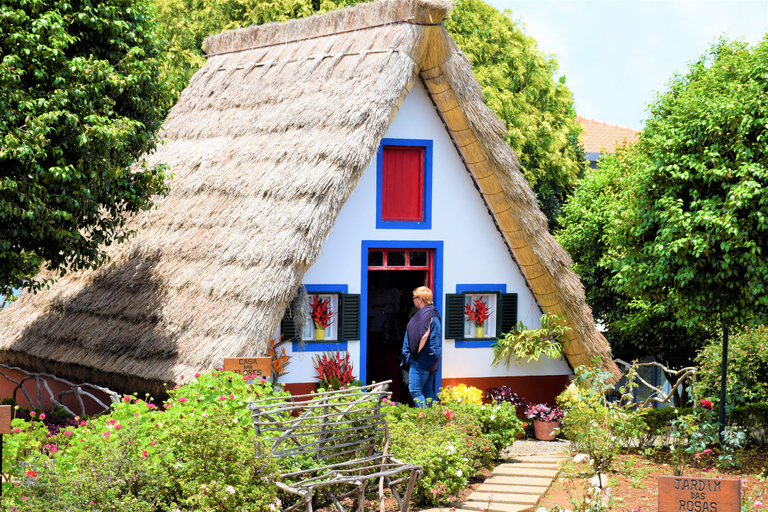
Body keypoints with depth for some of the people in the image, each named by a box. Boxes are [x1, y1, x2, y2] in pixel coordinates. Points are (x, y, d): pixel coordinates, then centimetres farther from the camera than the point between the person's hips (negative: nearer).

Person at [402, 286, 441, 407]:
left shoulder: (425, 313, -13)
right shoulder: (433, 313, 15)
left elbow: (425, 335, -20)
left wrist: (416, 353, -15)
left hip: (421, 361, -10)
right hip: (431, 361, 10)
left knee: (415, 391, -10)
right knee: (428, 391, 12)